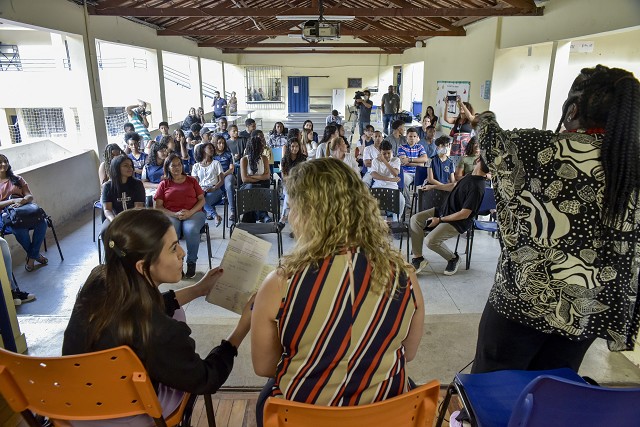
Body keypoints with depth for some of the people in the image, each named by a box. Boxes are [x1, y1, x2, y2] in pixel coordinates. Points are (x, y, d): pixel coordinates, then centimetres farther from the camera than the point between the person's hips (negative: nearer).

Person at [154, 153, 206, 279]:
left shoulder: (192, 180, 17)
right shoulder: (164, 184, 14)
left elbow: (202, 200, 11)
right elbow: (158, 207, 7)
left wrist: (190, 212, -8)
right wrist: (175, 214, -11)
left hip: (193, 213, 0)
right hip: (171, 215, 0)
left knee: (191, 230, -35)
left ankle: (191, 262, -15)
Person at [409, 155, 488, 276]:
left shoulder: (477, 187, -25)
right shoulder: (470, 177, 3)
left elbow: (464, 214, -25)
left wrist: (440, 220, -18)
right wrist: (433, 187, 28)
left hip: (458, 221, -9)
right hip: (444, 209, 9)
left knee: (431, 240, -26)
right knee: (415, 219, -8)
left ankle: (453, 258, 5)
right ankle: (418, 258, -4)